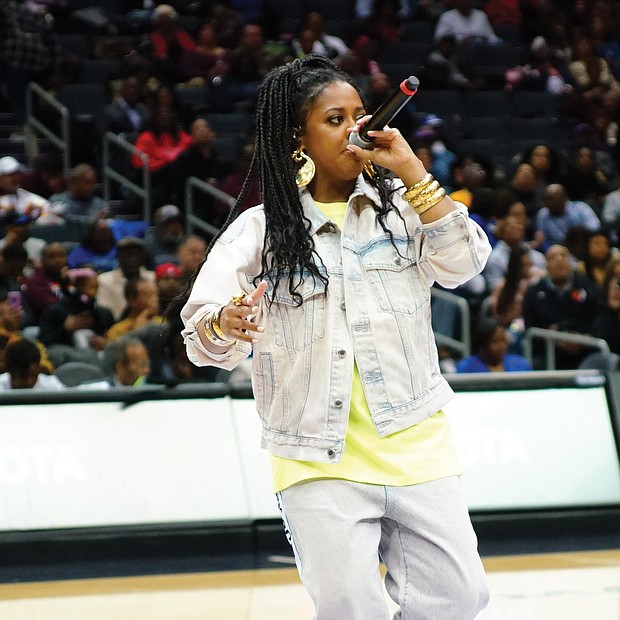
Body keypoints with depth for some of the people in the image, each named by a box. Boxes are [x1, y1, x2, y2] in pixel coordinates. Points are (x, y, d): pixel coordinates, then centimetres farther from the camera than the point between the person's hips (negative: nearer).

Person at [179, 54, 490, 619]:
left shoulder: (401, 205, 8)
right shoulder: (258, 229, 0)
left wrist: (411, 171, -10)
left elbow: (464, 262, -7)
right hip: (321, 466, -2)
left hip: (417, 448, 2)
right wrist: (224, 326, -31)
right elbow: (204, 340, -6)